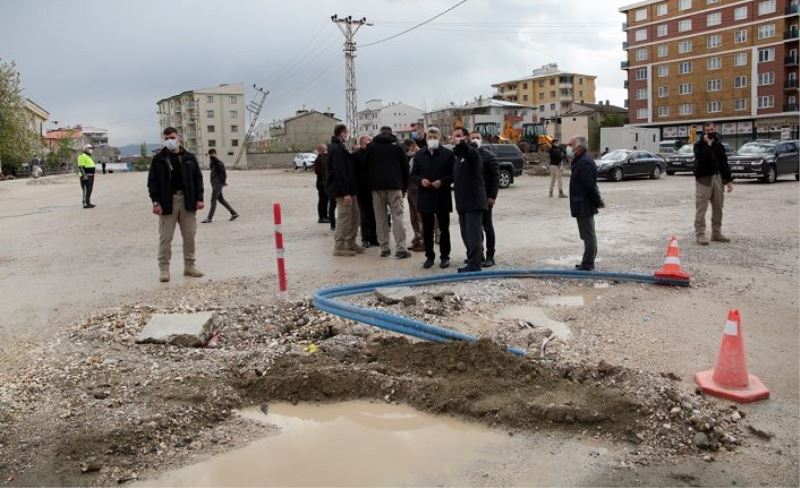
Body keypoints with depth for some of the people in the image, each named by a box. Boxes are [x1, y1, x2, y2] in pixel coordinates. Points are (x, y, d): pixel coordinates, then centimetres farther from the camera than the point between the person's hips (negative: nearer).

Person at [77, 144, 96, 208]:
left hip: (90, 176, 10)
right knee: (86, 191, -10)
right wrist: (84, 175, -27)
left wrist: (92, 175, 23)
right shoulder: (82, 156, -12)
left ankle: (88, 203, 15)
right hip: (85, 176, -10)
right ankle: (85, 204, -10)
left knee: (89, 190, 11)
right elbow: (80, 166, -19)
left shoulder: (88, 157, 19)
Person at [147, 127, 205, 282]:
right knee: (165, 237, 0)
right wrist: (155, 202, -9)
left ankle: (189, 266, 19)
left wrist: (199, 198, 1)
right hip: (167, 202, -2)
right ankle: (164, 269, 7)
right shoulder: (158, 159, 2)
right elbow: (152, 181, 0)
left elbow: (198, 178, 9)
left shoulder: (189, 158, 8)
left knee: (189, 235, 7)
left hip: (187, 201, 2)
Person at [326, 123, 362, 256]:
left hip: (349, 190, 10)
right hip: (343, 190, -10)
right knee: (344, 217, -6)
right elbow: (339, 172, -22)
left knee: (354, 216, 13)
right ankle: (339, 247, 0)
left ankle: (351, 243, 21)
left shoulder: (340, 147, 18)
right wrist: (346, 192, -24)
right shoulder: (337, 149, -15)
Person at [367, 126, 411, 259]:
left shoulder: (370, 147, 10)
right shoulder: (397, 147, 8)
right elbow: (405, 168, 7)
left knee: (380, 218, 6)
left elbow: (366, 167, 13)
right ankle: (400, 249, -9)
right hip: (394, 186, -1)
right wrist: (404, 187, 12)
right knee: (397, 216, -3)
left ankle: (384, 248, 5)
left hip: (376, 186, 1)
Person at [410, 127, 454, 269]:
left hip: (443, 197, -3)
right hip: (425, 197, 3)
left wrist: (442, 181, -18)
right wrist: (421, 180, -9)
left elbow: (454, 174, -4)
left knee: (444, 229, 6)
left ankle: (444, 256, 15)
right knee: (427, 229, 7)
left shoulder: (448, 154, -2)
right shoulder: (419, 155, 9)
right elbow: (413, 174, 10)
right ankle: (429, 256, 18)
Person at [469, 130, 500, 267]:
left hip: (485, 197, -5)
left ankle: (490, 257, 6)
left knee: (487, 227, 1)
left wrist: (492, 196, -16)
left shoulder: (488, 155, -5)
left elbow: (496, 176, -9)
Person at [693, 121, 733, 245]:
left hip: (718, 178, 6)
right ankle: (700, 234, -4)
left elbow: (724, 164, 15)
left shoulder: (719, 145, 14)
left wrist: (729, 180, 10)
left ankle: (716, 233, 20)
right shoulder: (699, 145, -3)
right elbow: (700, 158, -23)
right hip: (703, 179, -6)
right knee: (701, 209, -7)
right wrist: (708, 144, -18)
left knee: (718, 208, 10)